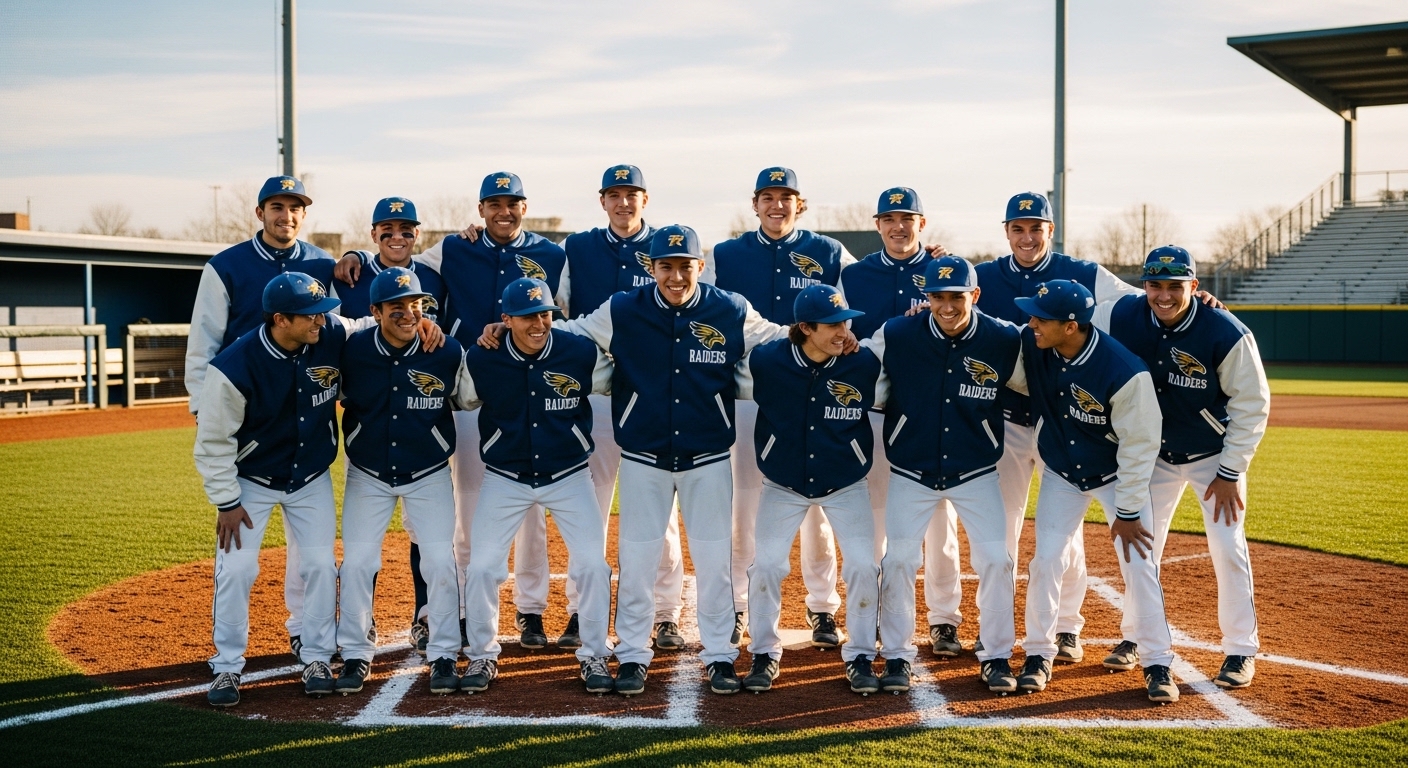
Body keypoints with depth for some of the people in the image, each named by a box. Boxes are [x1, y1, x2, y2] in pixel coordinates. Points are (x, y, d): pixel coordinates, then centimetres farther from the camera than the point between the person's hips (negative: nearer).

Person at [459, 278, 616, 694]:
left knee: (593, 563, -5)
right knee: (481, 567, -3)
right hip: (504, 479, 0)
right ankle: (482, 656, 18)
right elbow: (461, 402, 6)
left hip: (569, 475, 0)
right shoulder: (480, 360, -13)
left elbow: (619, 387, 3)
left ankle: (594, 656, 14)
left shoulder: (582, 354, -14)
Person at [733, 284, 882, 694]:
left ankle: (860, 656, 14)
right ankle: (764, 654, 15)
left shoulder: (865, 365, -16)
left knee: (863, 565, -7)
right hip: (782, 484, 0)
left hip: (847, 484, 0)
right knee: (766, 564, -5)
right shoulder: (765, 361, -17)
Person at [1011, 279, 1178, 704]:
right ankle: (1038, 655, 14)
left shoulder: (1124, 372, -33)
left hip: (1118, 475, -3)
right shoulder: (1030, 346, -20)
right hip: (1061, 474, 3)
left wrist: (1128, 511, -17)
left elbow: (1139, 446, -23)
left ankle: (1158, 664, 8)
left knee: (1139, 564, -5)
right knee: (1046, 560, -1)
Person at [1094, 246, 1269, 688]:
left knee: (1228, 547, -6)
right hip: (1154, 455, 4)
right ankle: (1136, 635, 27)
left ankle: (1241, 650, 9)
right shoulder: (1120, 318, -18)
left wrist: (1230, 472, -15)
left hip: (1214, 456, -3)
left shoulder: (1226, 334, -26)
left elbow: (1252, 404, -16)